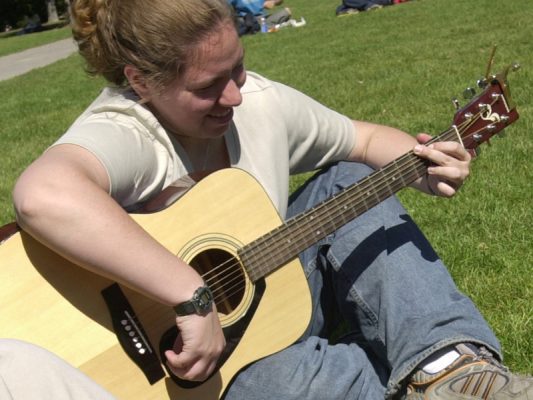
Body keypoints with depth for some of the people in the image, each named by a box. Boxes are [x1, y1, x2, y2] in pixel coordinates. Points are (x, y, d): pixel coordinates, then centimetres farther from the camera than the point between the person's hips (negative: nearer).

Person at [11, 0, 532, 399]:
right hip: (181, 357, -7)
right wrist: (195, 297, -51)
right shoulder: (122, 134, -29)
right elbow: (43, 194, -54)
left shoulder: (260, 102, -8)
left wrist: (419, 167, -14)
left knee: (349, 182, -2)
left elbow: (364, 139, 7)